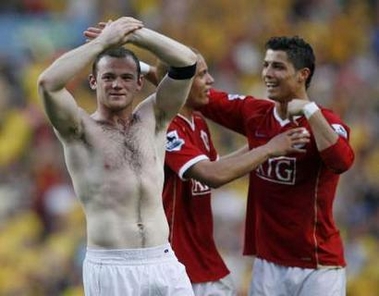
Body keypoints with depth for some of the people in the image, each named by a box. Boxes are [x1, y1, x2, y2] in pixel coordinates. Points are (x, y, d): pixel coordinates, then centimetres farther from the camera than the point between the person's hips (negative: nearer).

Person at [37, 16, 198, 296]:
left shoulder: (153, 118, 13)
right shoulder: (80, 129, 2)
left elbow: (187, 62, 4)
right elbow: (48, 83, -16)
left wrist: (135, 33, -4)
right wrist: (103, 42, -11)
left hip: (163, 262, 3)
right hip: (109, 268, -3)